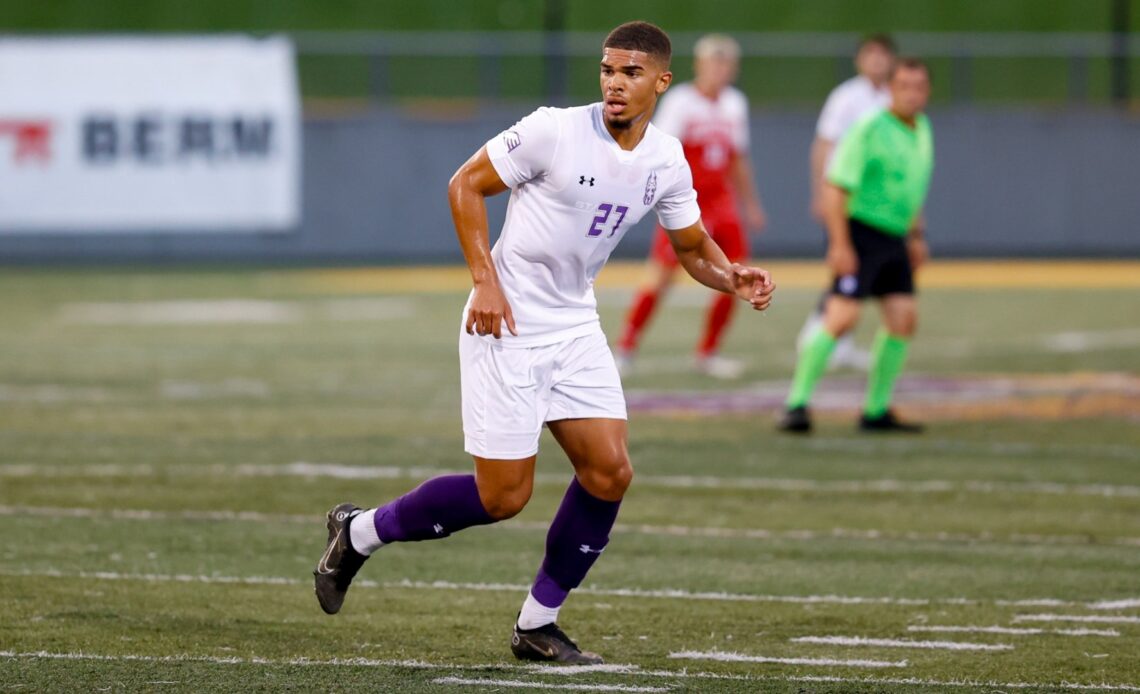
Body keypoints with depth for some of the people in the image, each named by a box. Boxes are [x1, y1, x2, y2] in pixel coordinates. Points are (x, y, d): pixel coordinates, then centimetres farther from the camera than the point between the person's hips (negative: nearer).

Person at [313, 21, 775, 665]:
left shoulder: (667, 161, 1)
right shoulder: (554, 131, -17)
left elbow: (694, 247, 14)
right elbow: (466, 185, -9)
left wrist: (735, 278, -8)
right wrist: (485, 281, -18)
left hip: (575, 326, 6)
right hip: (507, 324, -6)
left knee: (611, 472, -4)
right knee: (504, 497, -7)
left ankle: (539, 624, 10)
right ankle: (361, 531, 15)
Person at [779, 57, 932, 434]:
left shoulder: (922, 129, 12)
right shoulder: (870, 130, -14)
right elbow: (836, 187, -17)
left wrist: (915, 236, 24)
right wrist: (840, 244, -22)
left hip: (894, 238, 8)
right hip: (861, 232, -8)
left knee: (903, 317, 1)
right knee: (842, 316, -16)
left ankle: (876, 411, 10)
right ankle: (797, 403, -12)